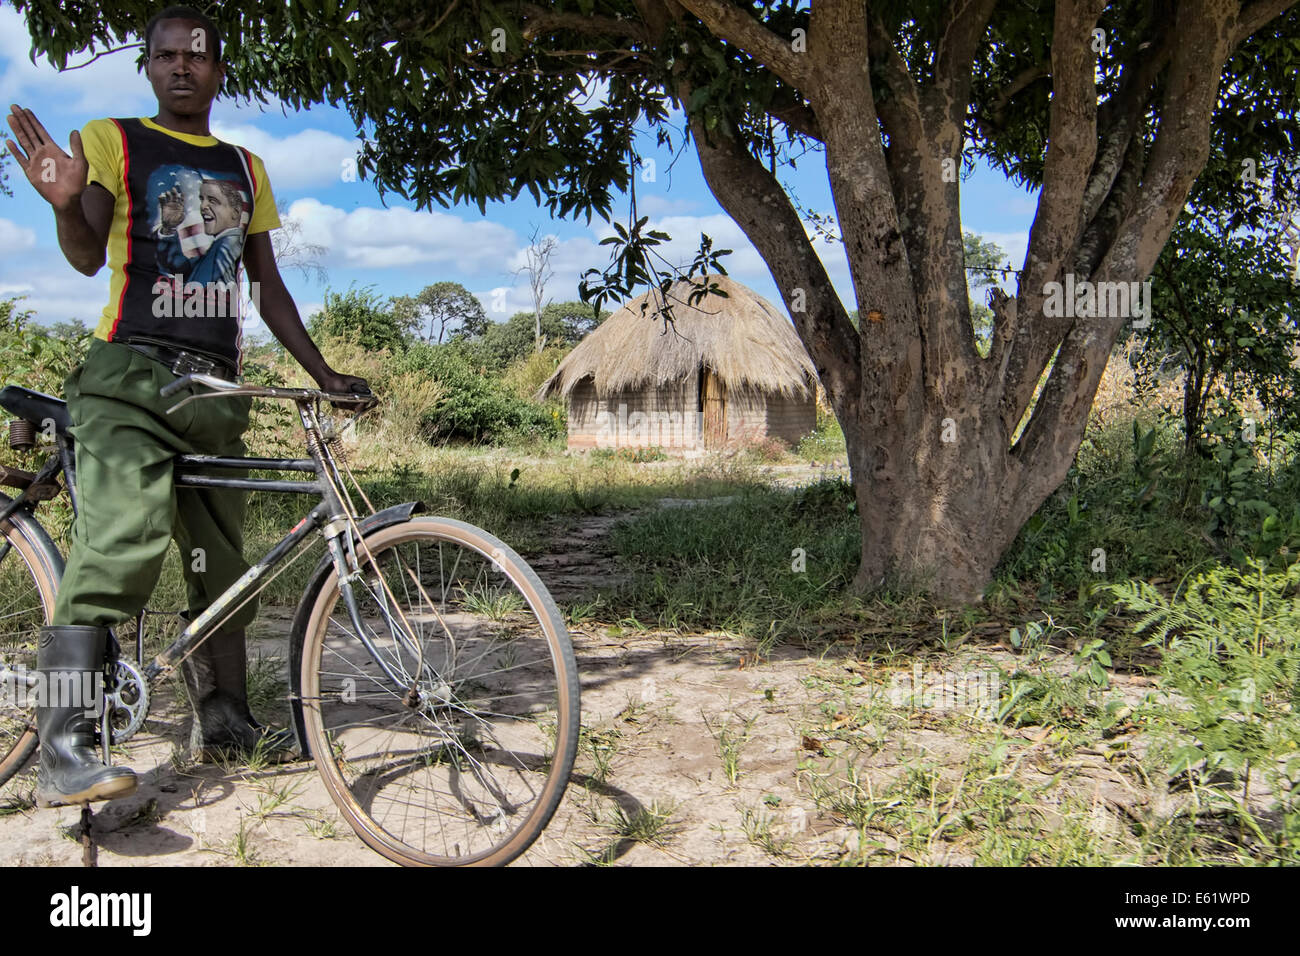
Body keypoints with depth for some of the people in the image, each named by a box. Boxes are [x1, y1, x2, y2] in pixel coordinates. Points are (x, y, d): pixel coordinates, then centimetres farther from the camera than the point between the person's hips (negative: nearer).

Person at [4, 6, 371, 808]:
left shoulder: (245, 168, 20)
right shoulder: (113, 142, 7)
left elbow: (269, 286, 20)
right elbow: (88, 255, -6)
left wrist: (324, 373, 13)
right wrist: (66, 204, -28)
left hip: (217, 383, 5)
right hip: (131, 376, -5)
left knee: (223, 562, 7)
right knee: (119, 548, -22)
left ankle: (223, 722, 18)